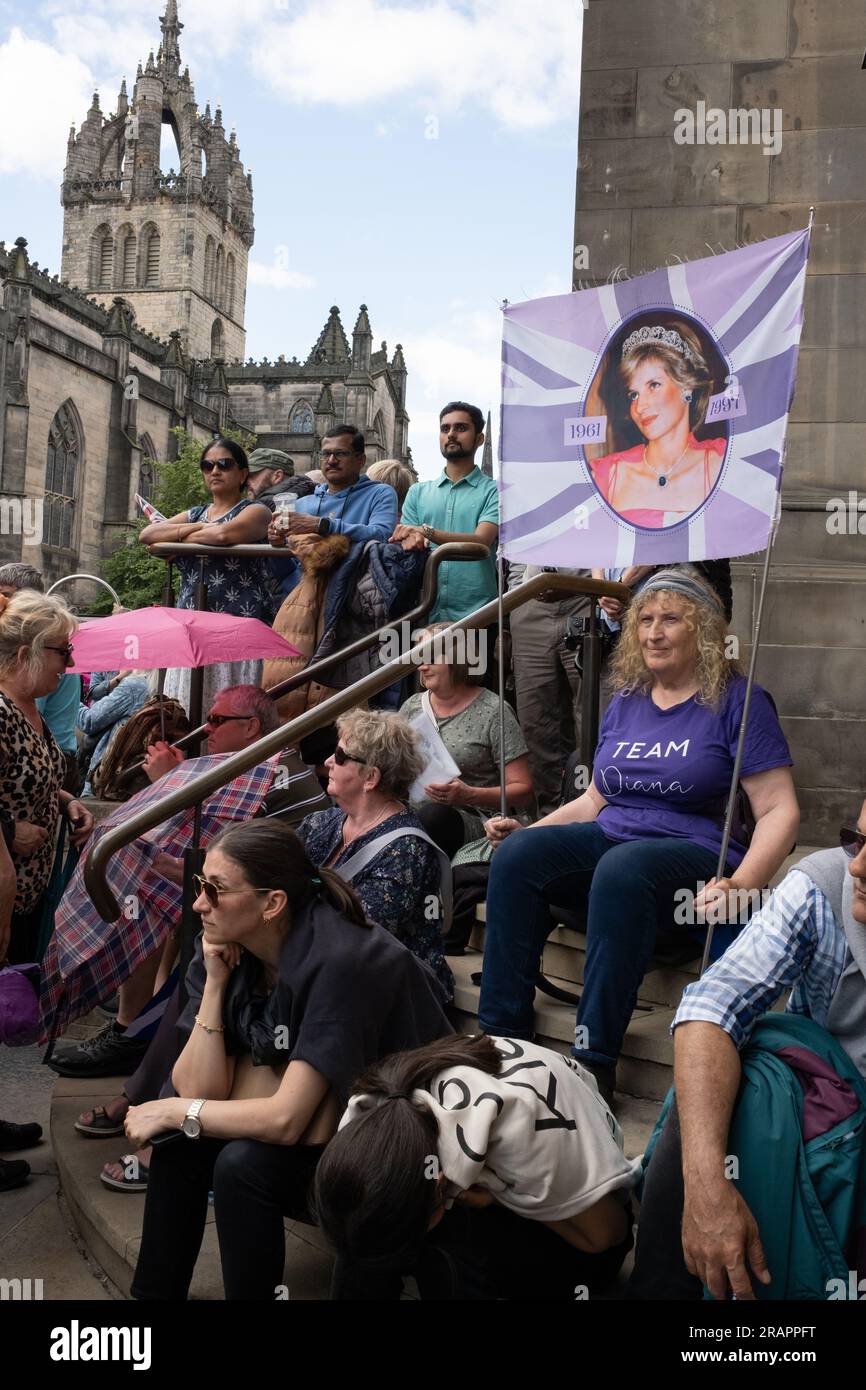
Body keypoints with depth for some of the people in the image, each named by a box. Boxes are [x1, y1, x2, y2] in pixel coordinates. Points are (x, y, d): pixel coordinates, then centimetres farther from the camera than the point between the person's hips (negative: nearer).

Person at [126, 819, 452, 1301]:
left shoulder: (337, 961, -29)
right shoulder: (228, 951, -6)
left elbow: (286, 1119, -29)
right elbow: (200, 1090, -10)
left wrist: (175, 1111, -18)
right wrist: (214, 983, -18)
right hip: (327, 1133, 7)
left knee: (244, 1164, -25)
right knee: (183, 1138, -8)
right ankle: (154, 1291, 10)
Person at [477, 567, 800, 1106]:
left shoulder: (737, 700, -2)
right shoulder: (626, 702, 16)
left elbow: (780, 811, -8)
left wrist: (740, 885, -24)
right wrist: (527, 830, 6)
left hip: (695, 851, -5)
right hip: (610, 838, 6)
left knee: (622, 869, -38)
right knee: (516, 854, -22)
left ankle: (595, 1062, -31)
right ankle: (501, 1036, -19)